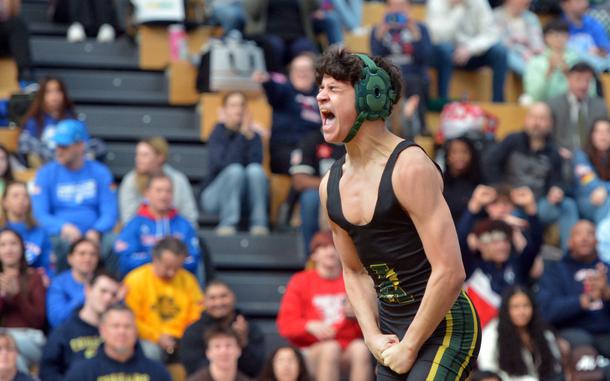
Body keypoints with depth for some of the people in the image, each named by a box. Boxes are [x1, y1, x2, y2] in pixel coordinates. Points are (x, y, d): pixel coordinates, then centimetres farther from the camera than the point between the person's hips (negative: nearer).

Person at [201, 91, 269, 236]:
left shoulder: (253, 134, 4)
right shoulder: (218, 133, -5)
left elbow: (256, 161, -14)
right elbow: (226, 163, -22)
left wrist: (250, 136, -24)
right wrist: (242, 135, -25)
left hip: (246, 198, 2)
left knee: (255, 169, -27)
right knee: (235, 170, -31)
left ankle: (259, 223, -26)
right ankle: (227, 224, -30)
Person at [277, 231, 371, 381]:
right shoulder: (301, 281, 10)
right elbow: (285, 324, 1)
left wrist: (356, 314, -12)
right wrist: (310, 326, -18)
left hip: (349, 349, 2)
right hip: (313, 349, -1)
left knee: (361, 348, -32)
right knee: (331, 348, -35)